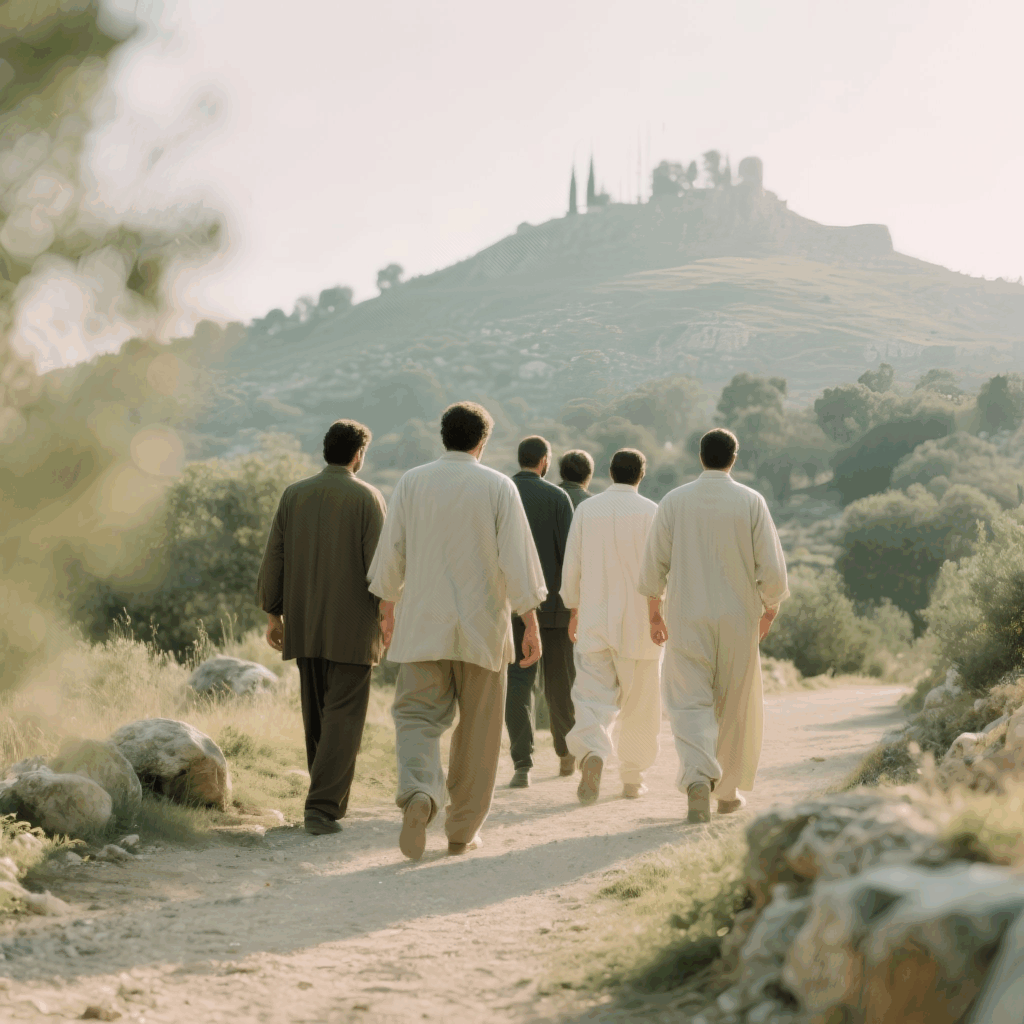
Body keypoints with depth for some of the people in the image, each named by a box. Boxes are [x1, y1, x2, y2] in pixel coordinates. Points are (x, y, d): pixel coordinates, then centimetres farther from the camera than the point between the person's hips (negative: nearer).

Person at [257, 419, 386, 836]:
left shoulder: (293, 495, 5)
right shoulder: (367, 498, -8)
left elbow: (273, 558, 5)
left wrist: (273, 614, 11)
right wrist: (388, 619, -1)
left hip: (304, 625, 5)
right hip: (351, 629, -5)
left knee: (316, 716, 16)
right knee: (343, 718, -2)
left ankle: (332, 801, 23)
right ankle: (322, 807, -11)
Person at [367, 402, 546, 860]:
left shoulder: (411, 482, 2)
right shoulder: (498, 487, -4)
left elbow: (390, 552, 6)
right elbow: (518, 559, -7)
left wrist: (388, 607, 20)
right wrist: (531, 622, -3)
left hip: (422, 623, 1)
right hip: (482, 626, -1)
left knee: (417, 714, 3)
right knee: (477, 729, 10)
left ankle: (418, 789, -27)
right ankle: (463, 830, 16)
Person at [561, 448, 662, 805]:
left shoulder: (586, 509, 3)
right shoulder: (651, 512, -6)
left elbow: (571, 566, 6)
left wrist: (573, 608, 18)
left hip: (594, 619, 2)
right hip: (639, 622, -1)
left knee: (593, 694, 0)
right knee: (639, 703, 11)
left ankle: (592, 751, -28)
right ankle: (633, 777, 19)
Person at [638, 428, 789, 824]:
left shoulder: (674, 501, 0)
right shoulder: (751, 502, -4)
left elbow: (653, 565, 1)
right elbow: (772, 565, -4)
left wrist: (655, 614, 12)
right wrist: (771, 609, 12)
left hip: (687, 617, 0)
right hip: (738, 617, 0)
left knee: (690, 701, -1)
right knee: (736, 706, 14)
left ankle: (698, 776, -24)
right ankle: (728, 790, 23)